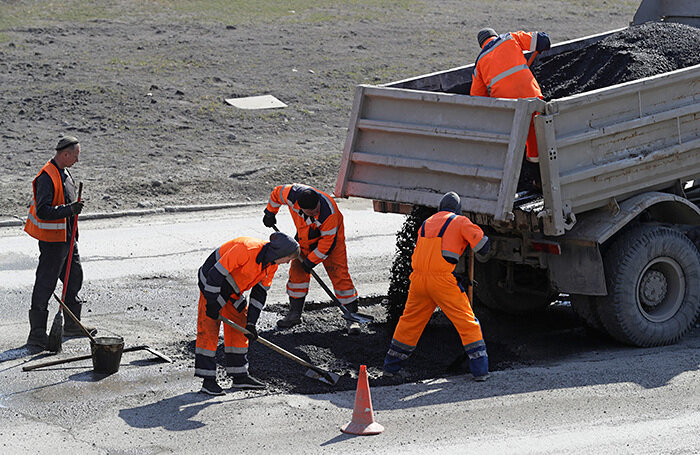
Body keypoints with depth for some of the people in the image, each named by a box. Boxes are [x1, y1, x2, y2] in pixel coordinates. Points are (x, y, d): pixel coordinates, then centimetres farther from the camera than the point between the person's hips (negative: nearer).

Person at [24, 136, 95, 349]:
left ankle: (72, 324, 34)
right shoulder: (47, 177, -22)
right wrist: (69, 209, -31)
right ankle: (37, 333, -2)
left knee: (75, 277, 19)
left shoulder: (63, 173, 10)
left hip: (67, 237, 10)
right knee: (45, 284, -6)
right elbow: (43, 212, -28)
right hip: (52, 241, -10)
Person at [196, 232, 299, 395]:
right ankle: (208, 380, -9)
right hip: (212, 285, -9)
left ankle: (239, 376, 17)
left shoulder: (271, 264, -6)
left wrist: (251, 323, -1)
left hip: (234, 293, 9)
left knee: (239, 330, 9)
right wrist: (212, 303, -26)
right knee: (209, 329, -9)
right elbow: (217, 273, -31)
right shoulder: (246, 249, -33)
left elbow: (260, 293, 3)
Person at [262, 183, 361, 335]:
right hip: (304, 236, 5)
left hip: (331, 237, -5)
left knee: (339, 275, -11)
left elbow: (327, 242, -28)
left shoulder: (329, 212, -40)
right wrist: (270, 213, 9)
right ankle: (295, 314, 17)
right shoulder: (291, 194, -29)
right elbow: (277, 193, -4)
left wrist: (311, 260, -21)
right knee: (297, 270, 4)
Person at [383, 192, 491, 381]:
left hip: (418, 278, 5)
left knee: (410, 321, 19)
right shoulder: (459, 221, 3)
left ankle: (391, 366, 27)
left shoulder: (426, 224, 20)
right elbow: (482, 245, -6)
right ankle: (480, 368, 2)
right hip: (443, 280, -5)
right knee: (466, 321, 4)